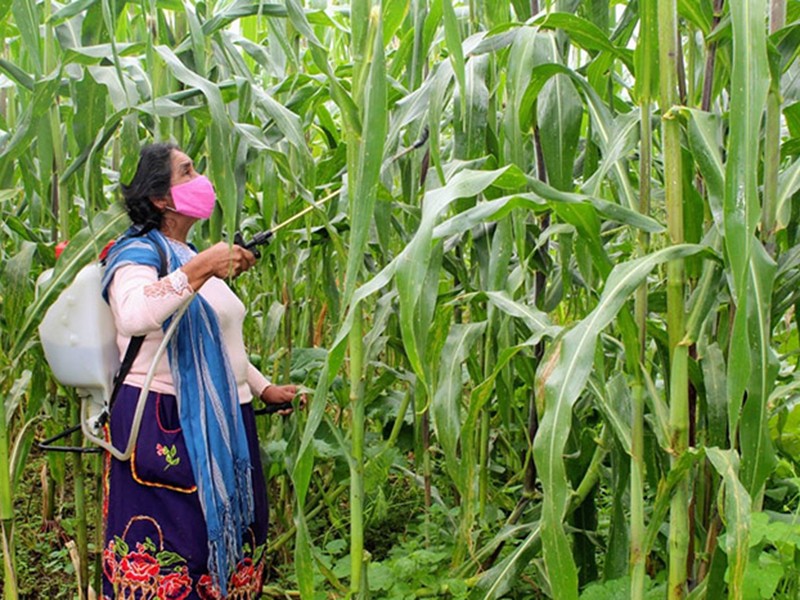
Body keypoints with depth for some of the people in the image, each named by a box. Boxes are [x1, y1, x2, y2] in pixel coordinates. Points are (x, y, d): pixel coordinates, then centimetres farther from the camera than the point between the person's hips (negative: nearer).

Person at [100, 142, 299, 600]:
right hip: (165, 427, -9)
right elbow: (133, 315, -33)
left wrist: (264, 388, 21)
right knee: (168, 554, -6)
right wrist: (200, 269, -39)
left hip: (224, 423, 9)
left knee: (228, 543, 11)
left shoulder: (191, 256, 20)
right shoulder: (138, 252, -9)